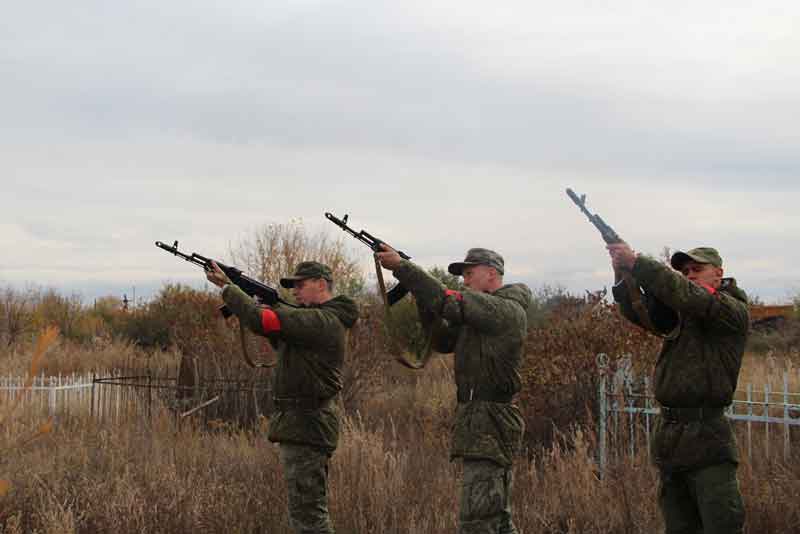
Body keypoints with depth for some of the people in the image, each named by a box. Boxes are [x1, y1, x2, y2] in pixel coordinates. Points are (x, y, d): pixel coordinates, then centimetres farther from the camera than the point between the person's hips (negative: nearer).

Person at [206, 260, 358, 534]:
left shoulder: (322, 321, -17)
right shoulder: (313, 319, 16)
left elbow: (260, 320, -23)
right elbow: (273, 326, 15)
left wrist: (228, 288, -9)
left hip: (306, 426, -11)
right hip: (305, 422, 11)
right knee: (312, 509, 17)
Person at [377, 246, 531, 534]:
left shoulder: (506, 310, -12)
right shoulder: (482, 311, 19)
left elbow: (449, 301, -21)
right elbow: (444, 341, 17)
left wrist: (402, 267, -17)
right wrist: (423, 299, 2)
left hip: (489, 426, -10)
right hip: (480, 424, 10)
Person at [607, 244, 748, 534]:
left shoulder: (734, 311, -4)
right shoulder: (678, 313, 16)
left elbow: (689, 296, -20)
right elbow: (639, 312, 2)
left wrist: (638, 262, -22)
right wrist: (623, 275, -16)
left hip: (707, 438, -7)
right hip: (668, 436, 7)